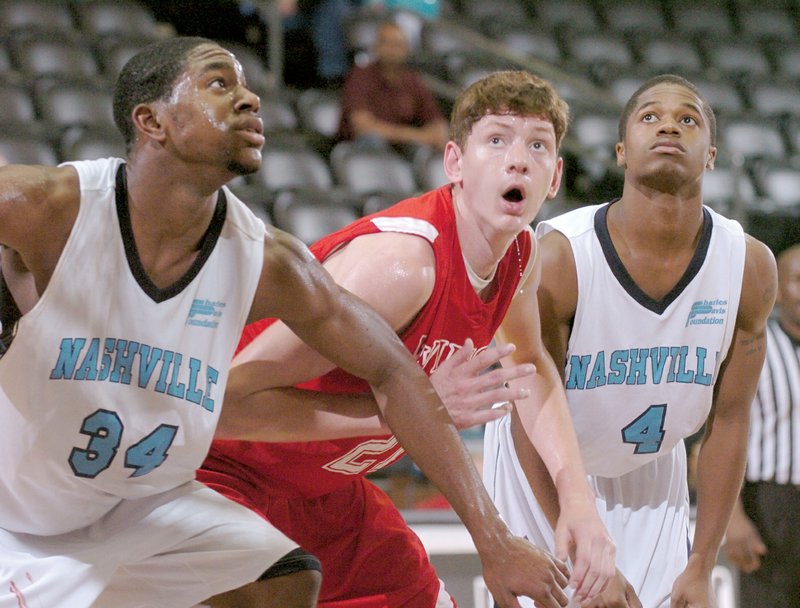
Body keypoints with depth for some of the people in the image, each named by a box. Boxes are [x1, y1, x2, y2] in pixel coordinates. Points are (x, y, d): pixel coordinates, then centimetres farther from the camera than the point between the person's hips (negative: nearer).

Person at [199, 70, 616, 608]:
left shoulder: (522, 255, -4)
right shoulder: (400, 261, -31)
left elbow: (532, 366, 21)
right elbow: (230, 402, -34)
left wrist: (577, 497, 8)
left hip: (328, 490, 9)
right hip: (222, 471, -9)